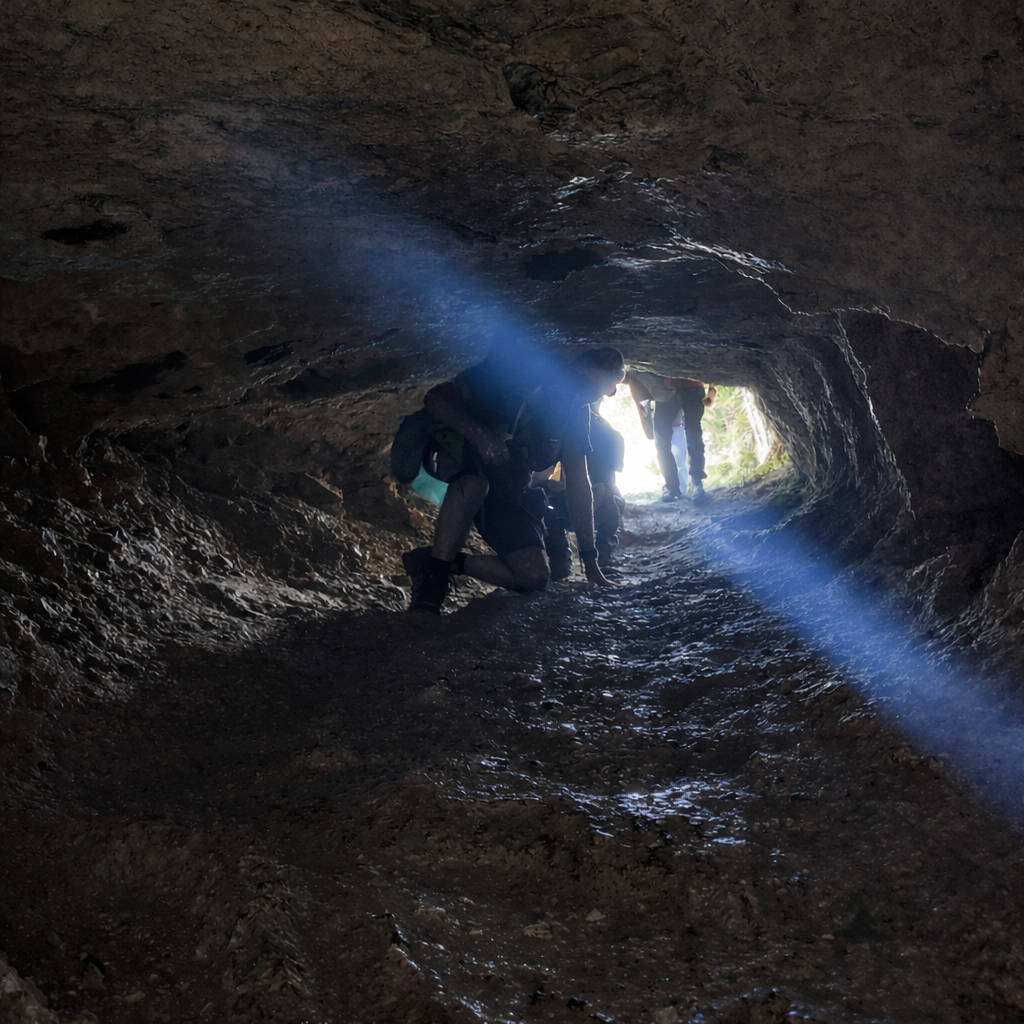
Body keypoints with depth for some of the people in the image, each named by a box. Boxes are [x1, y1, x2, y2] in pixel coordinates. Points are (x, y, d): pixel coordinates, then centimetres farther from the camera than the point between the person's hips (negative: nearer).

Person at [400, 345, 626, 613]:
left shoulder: (576, 411, -1)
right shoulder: (521, 367, -19)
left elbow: (578, 483, 1)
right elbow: (436, 398, -22)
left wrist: (590, 561, -4)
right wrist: (480, 434, -41)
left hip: (506, 490, 5)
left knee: (535, 577, -13)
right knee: (474, 482, -43)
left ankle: (450, 562, 2)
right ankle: (431, 571, -27)